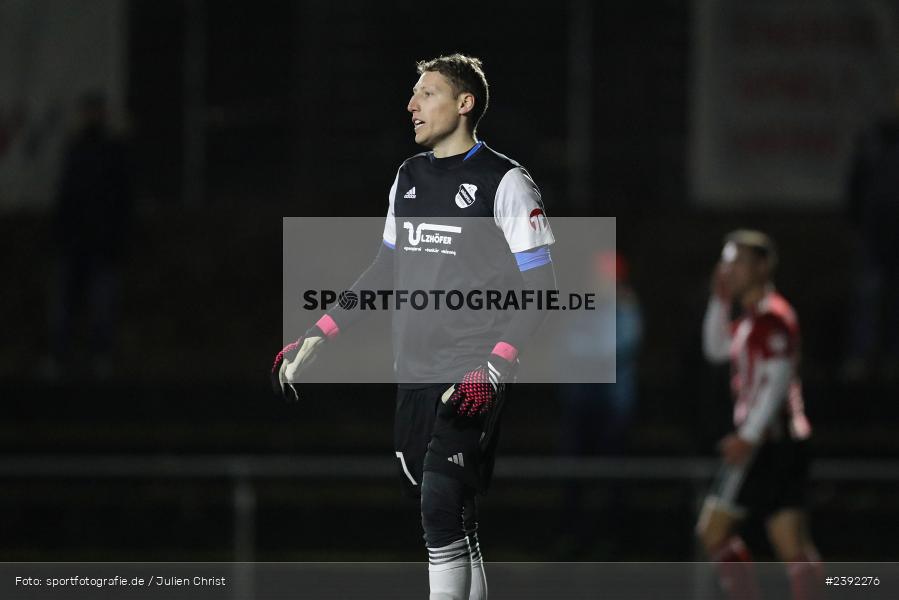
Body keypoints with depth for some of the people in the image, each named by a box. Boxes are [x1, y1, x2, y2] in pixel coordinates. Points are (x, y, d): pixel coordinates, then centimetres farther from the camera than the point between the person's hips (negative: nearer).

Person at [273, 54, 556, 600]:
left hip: (473, 379, -7)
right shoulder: (410, 176, 14)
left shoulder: (504, 182, -8)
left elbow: (540, 287, -10)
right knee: (453, 517, 7)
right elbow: (387, 269, 23)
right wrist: (318, 337, 15)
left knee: (442, 507, -17)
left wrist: (493, 370, -21)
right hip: (414, 372, 7)